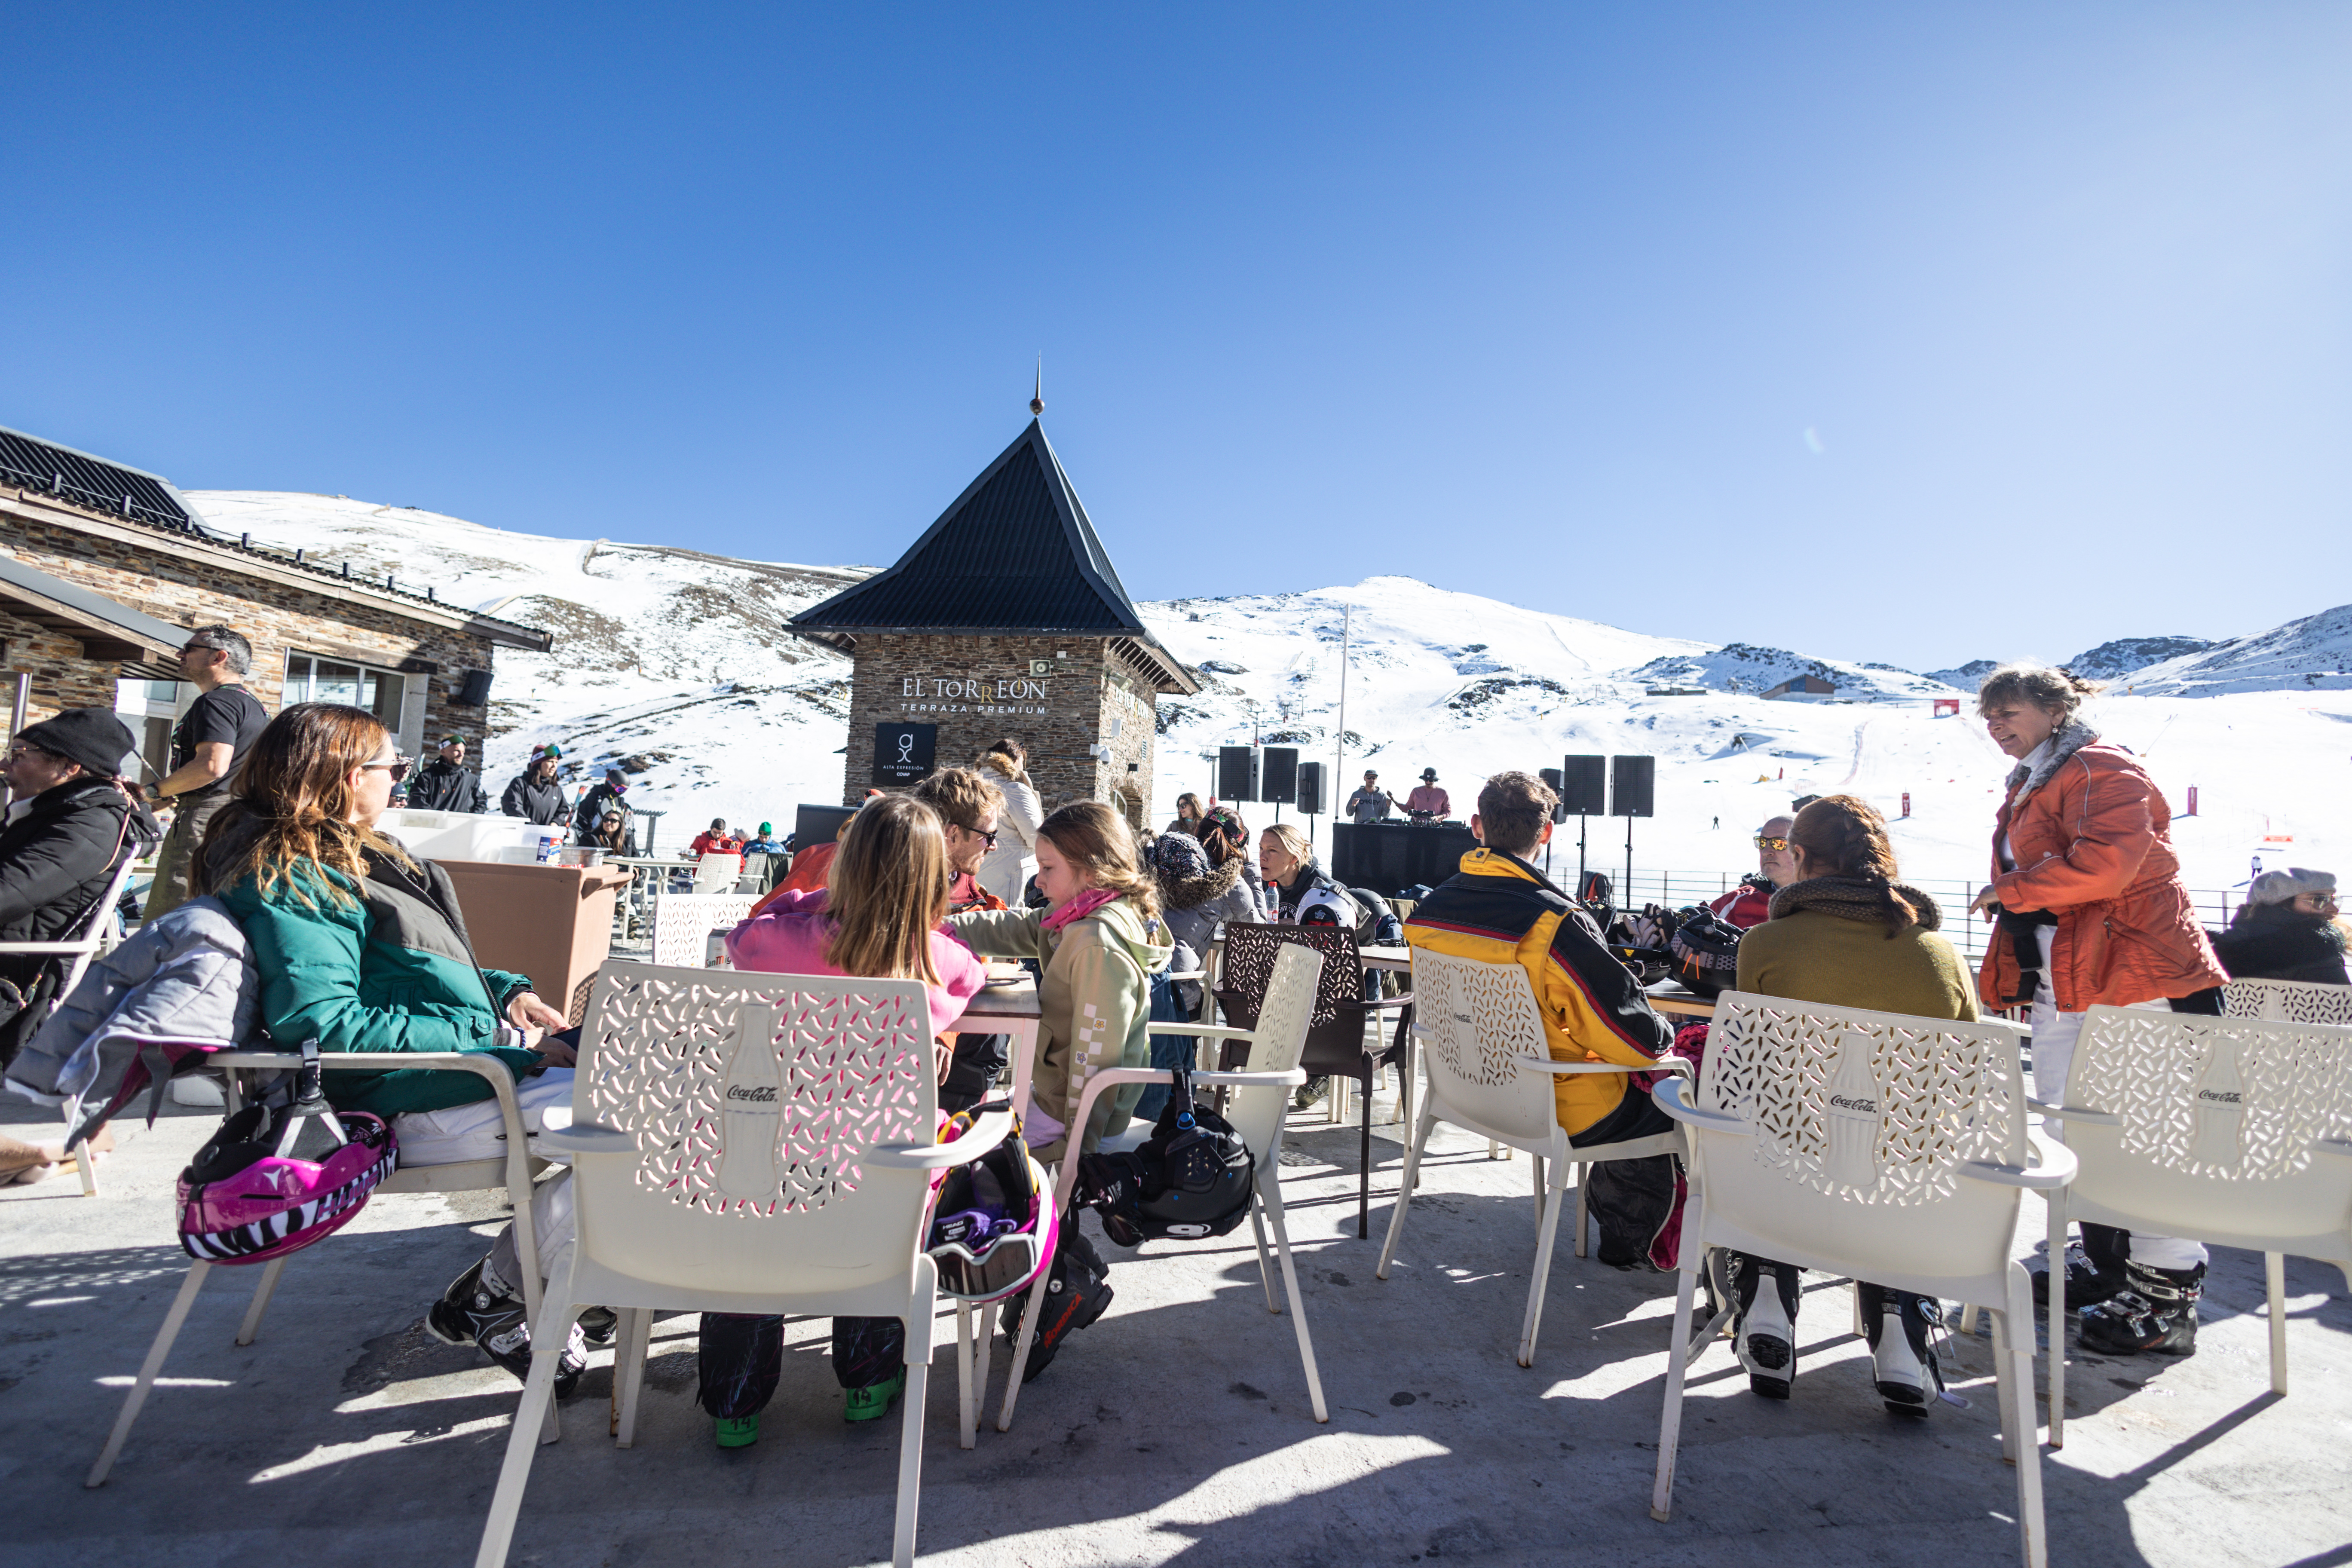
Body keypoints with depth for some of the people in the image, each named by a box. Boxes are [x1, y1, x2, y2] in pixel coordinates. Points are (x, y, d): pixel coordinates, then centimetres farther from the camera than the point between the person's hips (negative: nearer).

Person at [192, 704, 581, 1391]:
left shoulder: (352, 857, 18)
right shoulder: (286, 883, -12)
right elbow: (324, 1026, -23)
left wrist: (505, 992, 7)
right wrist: (493, 1041, -22)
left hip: (473, 1052, 10)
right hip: (413, 1106, -10)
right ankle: (488, 1300, -3)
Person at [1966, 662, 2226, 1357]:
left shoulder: (2104, 771, -11)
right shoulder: (2026, 792, 19)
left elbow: (2103, 864, -26)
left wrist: (2009, 890, -15)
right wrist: (2004, 973, 20)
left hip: (2137, 983, -10)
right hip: (2062, 988, 10)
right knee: (2068, 1129, 14)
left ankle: (2165, 1300, 4)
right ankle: (2099, 1265, 28)